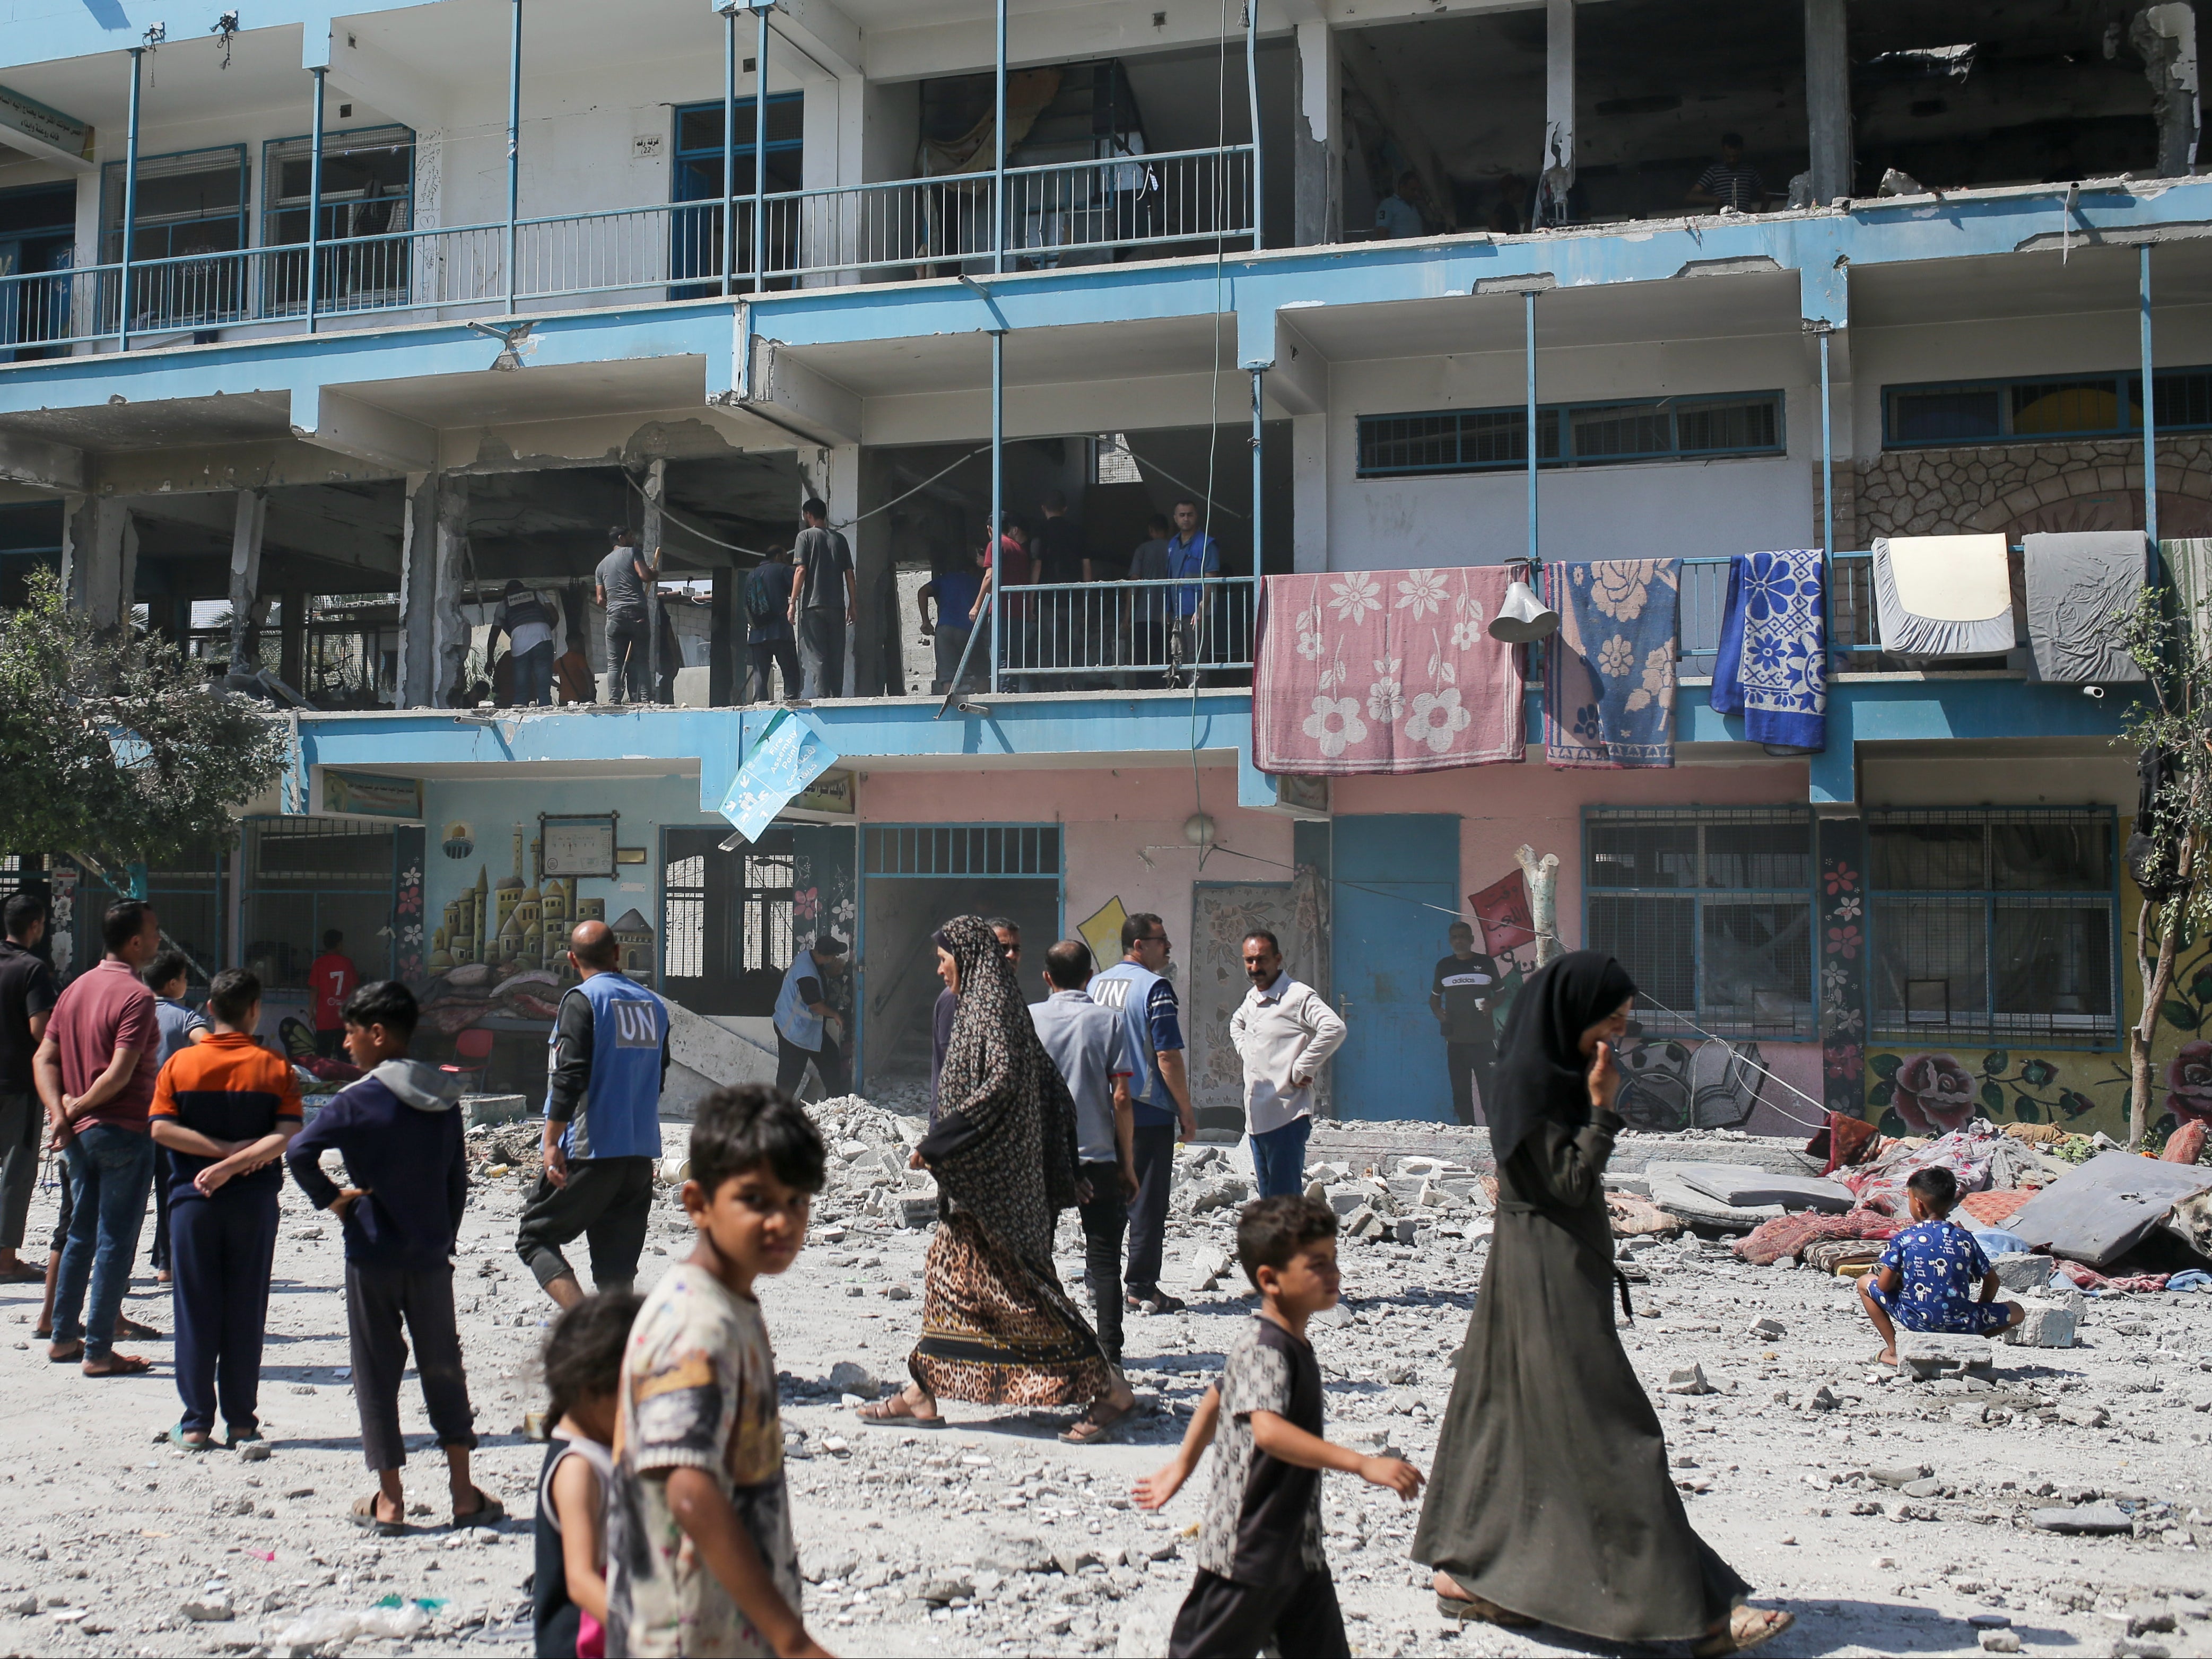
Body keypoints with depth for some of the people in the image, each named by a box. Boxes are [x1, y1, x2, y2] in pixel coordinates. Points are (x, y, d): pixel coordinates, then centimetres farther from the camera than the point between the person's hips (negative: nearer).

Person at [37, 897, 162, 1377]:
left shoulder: (78, 987, 10)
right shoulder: (136, 996, -16)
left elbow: (44, 1059, 7)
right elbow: (119, 1075, -24)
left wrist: (59, 1113, -3)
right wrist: (80, 1106, -8)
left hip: (81, 1133, 8)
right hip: (123, 1132, -8)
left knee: (81, 1235, 18)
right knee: (116, 1241, -1)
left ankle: (64, 1337, 26)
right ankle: (99, 1352, 3)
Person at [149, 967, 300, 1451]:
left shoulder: (181, 1063, 1)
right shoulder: (275, 1068, -2)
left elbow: (162, 1128, -8)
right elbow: (287, 1136, -13)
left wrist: (222, 1150, -9)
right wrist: (236, 1161, -14)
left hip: (192, 1199, 0)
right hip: (254, 1202, 0)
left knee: (196, 1310, 6)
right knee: (246, 1311, 7)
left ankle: (196, 1423, 7)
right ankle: (242, 1421, 11)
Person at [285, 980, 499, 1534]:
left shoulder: (359, 1100, -12)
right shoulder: (443, 1102, 4)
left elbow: (299, 1152, -23)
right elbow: (458, 1181, 8)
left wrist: (329, 1197, -8)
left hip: (373, 1256, -4)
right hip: (430, 1256, 4)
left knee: (377, 1374, 7)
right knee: (443, 1370, 13)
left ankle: (389, 1502, 10)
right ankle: (464, 1494, 14)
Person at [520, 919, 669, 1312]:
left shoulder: (582, 1000, -8)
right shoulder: (653, 1004, 11)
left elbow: (569, 1076, -16)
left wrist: (552, 1142, -13)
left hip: (590, 1150, -6)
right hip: (642, 1153, 6)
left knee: (535, 1236, 3)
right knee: (618, 1262, 11)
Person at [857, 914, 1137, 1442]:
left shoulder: (992, 1007, -15)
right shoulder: (987, 1004, 14)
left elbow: (1002, 1081, -27)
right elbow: (1050, 1085, 17)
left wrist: (937, 1143, -23)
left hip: (996, 1175, -11)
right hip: (976, 1178, 11)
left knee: (1019, 1281, -7)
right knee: (947, 1268, 12)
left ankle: (1109, 1389, -2)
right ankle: (923, 1395, 18)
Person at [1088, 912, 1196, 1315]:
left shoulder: (1095, 983, 10)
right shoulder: (1154, 987, -13)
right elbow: (1168, 1058, -17)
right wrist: (1187, 1112, -9)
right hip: (1149, 1113, -7)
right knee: (1148, 1202, 0)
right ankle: (1141, 1288, 2)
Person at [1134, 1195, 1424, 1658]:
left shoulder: (1291, 1344, 8)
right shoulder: (1263, 1350, -22)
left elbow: (1218, 1396, 21)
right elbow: (1268, 1430, -40)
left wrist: (1181, 1467, 30)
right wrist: (1362, 1463, -44)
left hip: (1299, 1547, 9)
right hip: (1245, 1554, -9)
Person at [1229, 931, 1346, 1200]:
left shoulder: (1298, 996, -13)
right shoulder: (1251, 998, 14)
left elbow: (1334, 1029, -29)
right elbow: (1236, 1024, 37)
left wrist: (1299, 1071, -21)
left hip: (1286, 1116, -9)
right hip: (1256, 1117, 9)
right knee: (1268, 1199, 14)